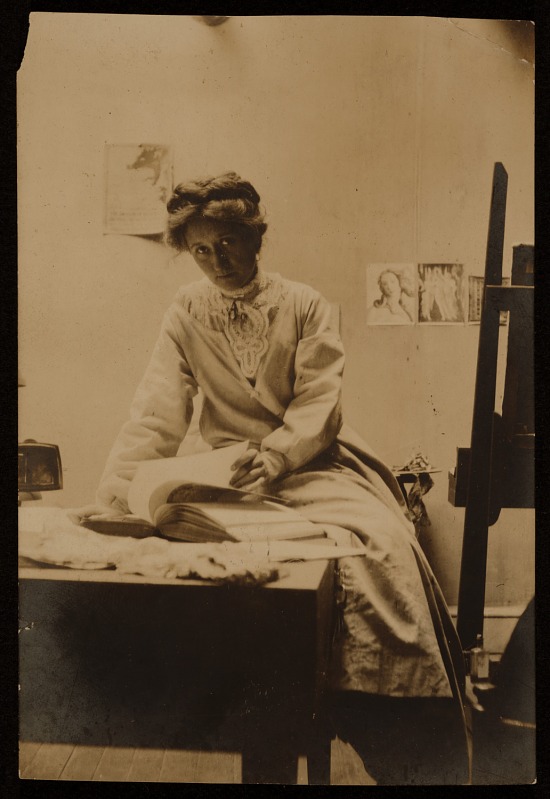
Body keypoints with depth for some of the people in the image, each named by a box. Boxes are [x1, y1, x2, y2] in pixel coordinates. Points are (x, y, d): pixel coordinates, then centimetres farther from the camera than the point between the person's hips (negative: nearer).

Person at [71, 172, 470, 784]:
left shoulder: (305, 305, 4)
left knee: (383, 544, -26)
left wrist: (275, 454, -25)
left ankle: (416, 759, -14)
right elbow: (157, 408, -1)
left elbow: (320, 403, -5)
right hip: (227, 470, 1)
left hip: (309, 462, 0)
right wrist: (114, 492, -14)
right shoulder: (186, 311, 8)